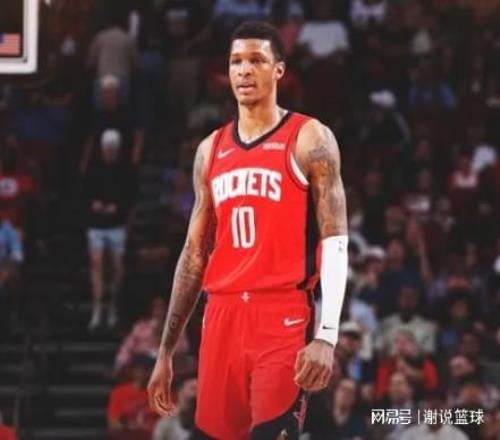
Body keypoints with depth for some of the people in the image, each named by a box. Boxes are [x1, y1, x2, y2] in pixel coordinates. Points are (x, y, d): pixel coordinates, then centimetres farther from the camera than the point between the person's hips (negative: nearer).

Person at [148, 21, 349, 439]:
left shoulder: (309, 139, -1)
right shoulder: (211, 149, 16)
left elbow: (335, 241, -7)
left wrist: (327, 335, -18)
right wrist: (166, 350, 16)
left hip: (283, 316, -6)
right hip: (223, 316, 6)